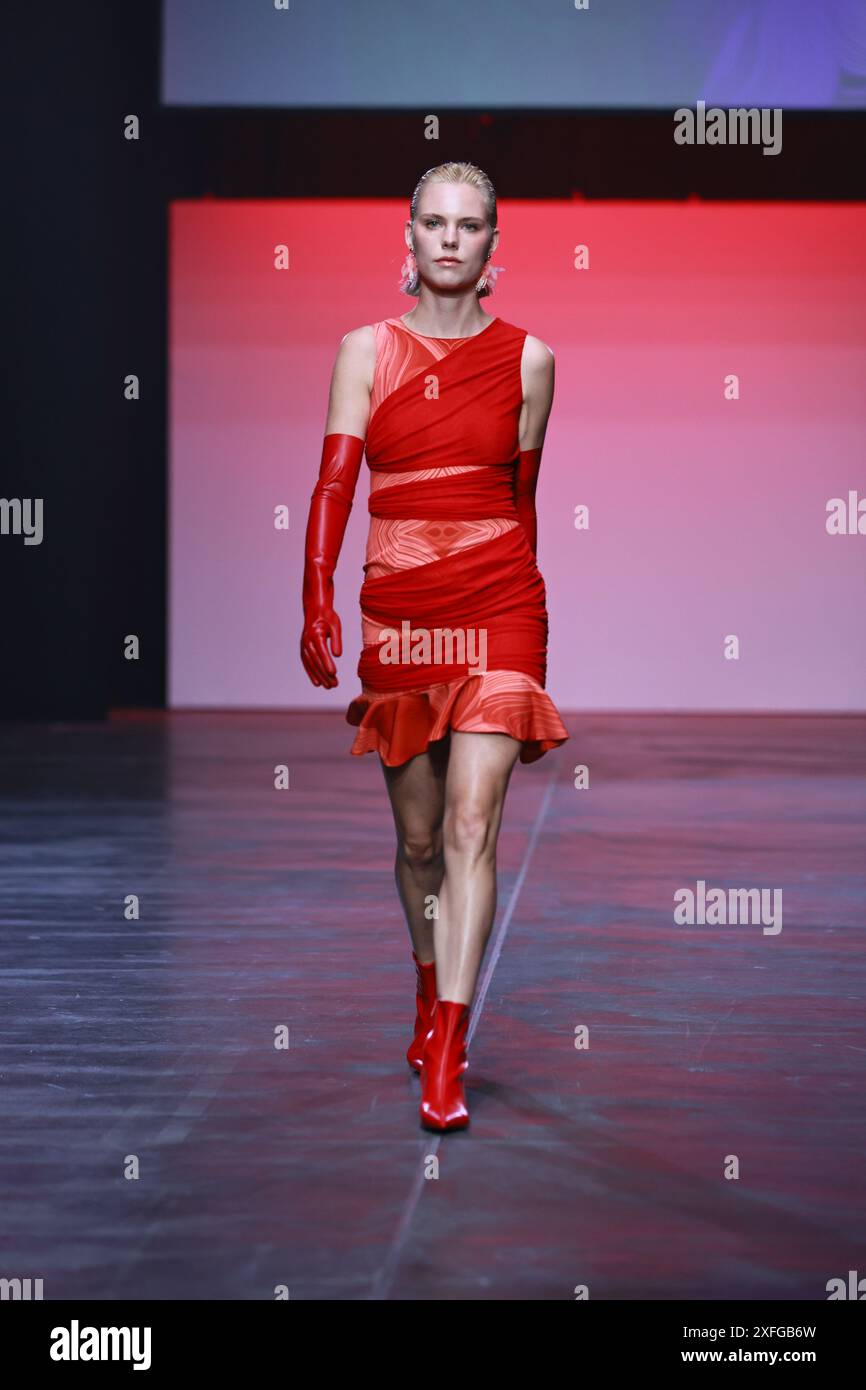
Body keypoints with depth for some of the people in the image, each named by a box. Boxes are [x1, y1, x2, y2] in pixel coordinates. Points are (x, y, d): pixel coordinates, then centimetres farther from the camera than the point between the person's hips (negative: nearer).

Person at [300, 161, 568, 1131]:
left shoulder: (527, 359, 6)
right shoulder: (366, 350, 5)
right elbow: (335, 482, -2)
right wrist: (317, 601, -15)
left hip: (498, 608, -1)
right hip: (396, 609, 1)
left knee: (472, 822, -13)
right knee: (418, 836, 11)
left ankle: (445, 1060, -14)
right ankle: (429, 993, 36)